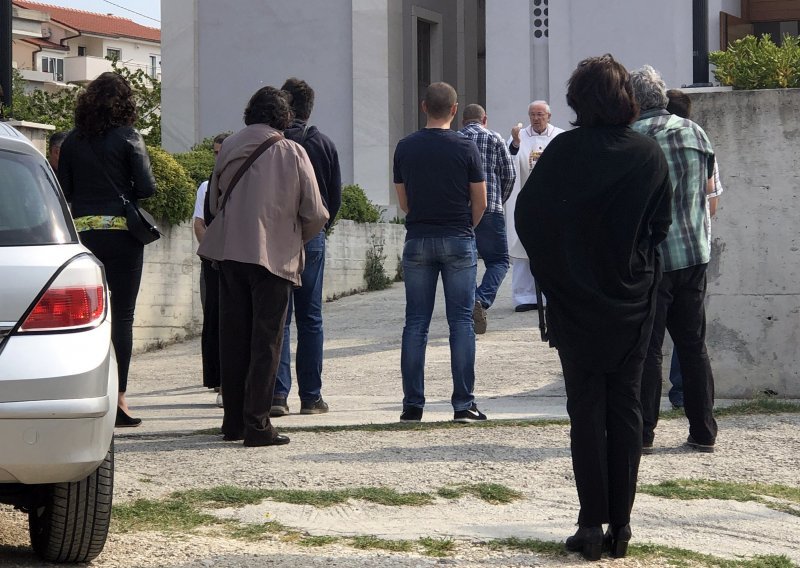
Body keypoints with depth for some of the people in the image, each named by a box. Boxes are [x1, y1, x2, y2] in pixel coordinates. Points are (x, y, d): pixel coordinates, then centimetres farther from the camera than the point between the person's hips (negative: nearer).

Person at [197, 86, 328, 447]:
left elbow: (214, 201, 10)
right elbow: (314, 212, -4)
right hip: (274, 255, -4)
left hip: (229, 251, 4)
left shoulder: (229, 148, 4)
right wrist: (297, 239, 15)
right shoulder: (292, 153, -5)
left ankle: (233, 420, 16)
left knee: (233, 338, 12)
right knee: (266, 341, 0)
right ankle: (257, 424, -4)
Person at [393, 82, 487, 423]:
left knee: (415, 322, 6)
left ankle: (412, 404, 4)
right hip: (458, 241, -2)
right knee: (461, 321, 1)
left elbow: (403, 202, 9)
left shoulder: (405, 148, 2)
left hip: (417, 240, 2)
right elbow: (480, 203, -1)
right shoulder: (465, 148, -6)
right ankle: (463, 404, -1)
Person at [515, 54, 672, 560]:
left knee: (586, 409, 4)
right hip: (634, 300, 2)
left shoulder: (565, 151, -12)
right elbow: (661, 225, 3)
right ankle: (621, 524, 7)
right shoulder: (650, 154, -4)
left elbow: (528, 216, -7)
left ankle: (592, 523, 0)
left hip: (575, 299, -2)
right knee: (626, 407, 8)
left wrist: (555, 273, 7)